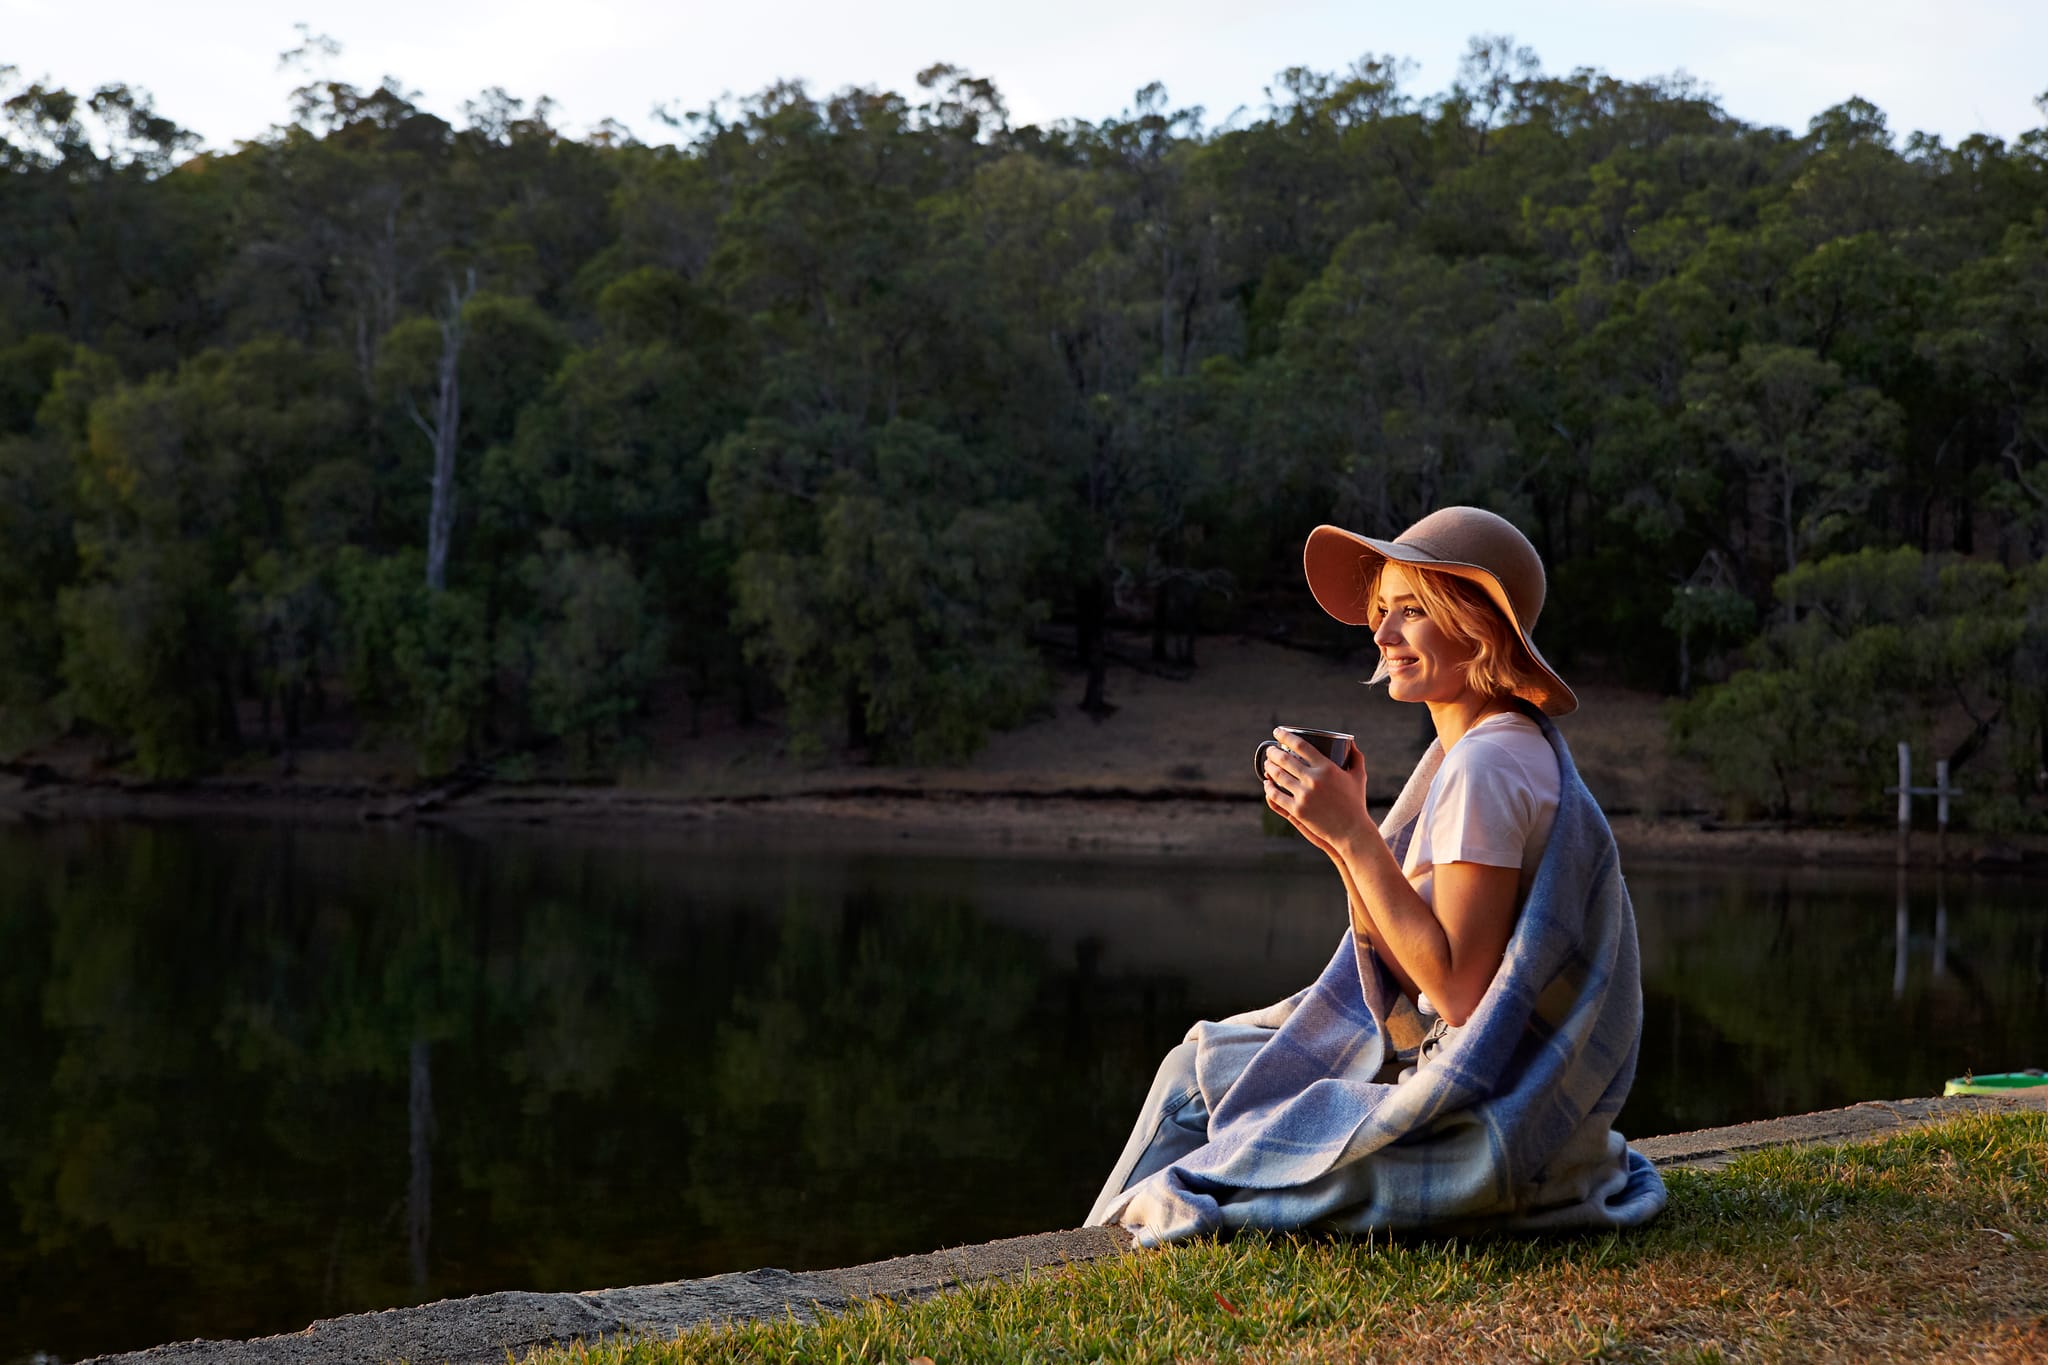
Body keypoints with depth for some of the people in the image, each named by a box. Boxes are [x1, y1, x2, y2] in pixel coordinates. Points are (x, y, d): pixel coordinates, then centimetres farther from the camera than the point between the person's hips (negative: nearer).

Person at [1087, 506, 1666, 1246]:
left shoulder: (1485, 769, -21)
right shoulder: (1462, 754, 9)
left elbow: (1457, 986, -24)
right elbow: (1410, 970, 8)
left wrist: (1355, 834, -22)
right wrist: (1337, 831, -4)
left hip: (1495, 1122, -9)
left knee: (1200, 1080, 5)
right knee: (1203, 1058, 18)